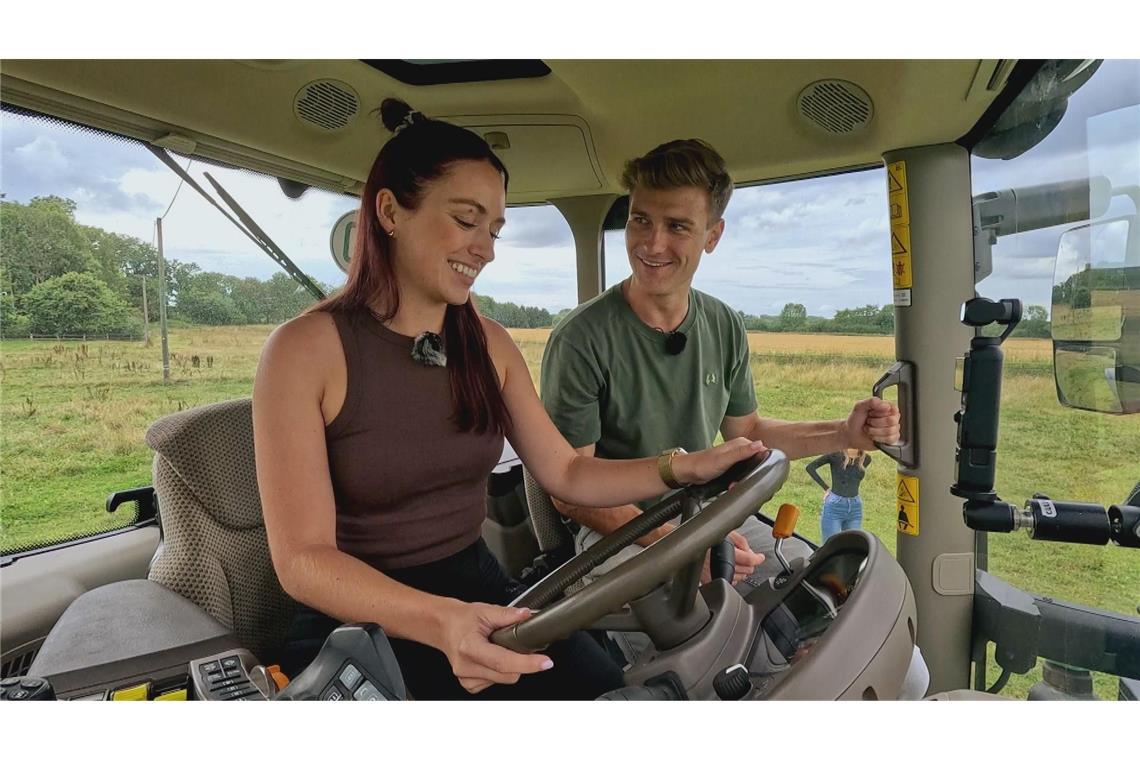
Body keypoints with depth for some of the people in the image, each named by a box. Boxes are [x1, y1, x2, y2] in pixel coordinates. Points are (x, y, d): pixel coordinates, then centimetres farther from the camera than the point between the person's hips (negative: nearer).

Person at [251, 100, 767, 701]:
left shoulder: (489, 345, 4)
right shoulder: (306, 349, -13)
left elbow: (565, 473, 7)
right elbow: (303, 559, -18)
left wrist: (684, 469, -6)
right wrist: (437, 621, -34)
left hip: (479, 590, 5)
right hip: (363, 620, -4)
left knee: (610, 690, -18)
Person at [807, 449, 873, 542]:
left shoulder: (866, 459, 3)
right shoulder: (836, 456, -7)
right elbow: (810, 467, -4)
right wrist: (826, 488, -5)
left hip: (855, 507, 4)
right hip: (834, 506, -4)